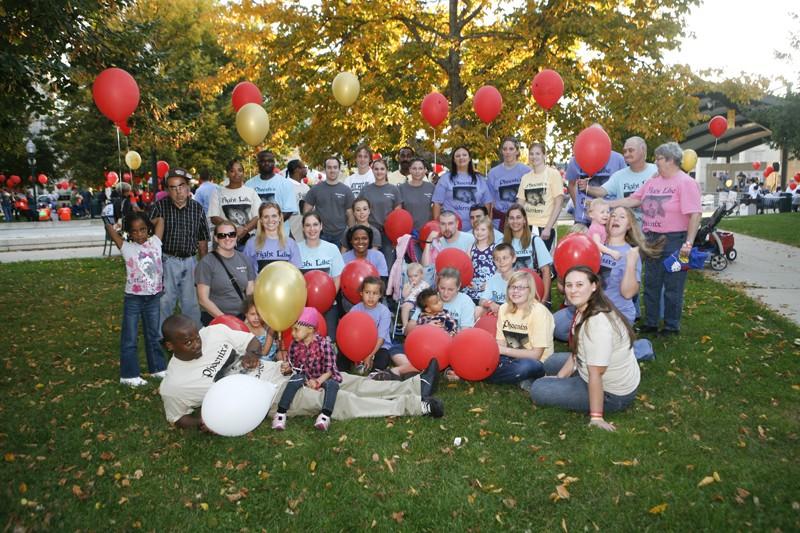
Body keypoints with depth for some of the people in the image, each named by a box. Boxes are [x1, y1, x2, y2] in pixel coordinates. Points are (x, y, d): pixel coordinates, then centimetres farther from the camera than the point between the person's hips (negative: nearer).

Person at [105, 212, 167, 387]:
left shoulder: (155, 242, 1)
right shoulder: (127, 248, -6)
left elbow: (160, 219, 3)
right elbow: (109, 228, -11)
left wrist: (146, 223, 9)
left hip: (153, 298, 3)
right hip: (133, 299, -3)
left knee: (153, 336, 17)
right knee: (130, 338, 6)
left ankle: (157, 368, 29)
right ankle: (129, 375, 15)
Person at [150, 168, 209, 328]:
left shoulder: (197, 208, 3)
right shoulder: (160, 206, -4)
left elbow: (202, 240, 10)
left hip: (190, 261, 2)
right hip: (167, 261, -2)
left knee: (192, 303, 11)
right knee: (164, 302, 5)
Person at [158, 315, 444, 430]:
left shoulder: (214, 330, -2)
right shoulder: (174, 385, -12)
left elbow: (252, 339, 9)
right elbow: (178, 418, 2)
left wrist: (251, 354, -14)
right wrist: (202, 423, -19)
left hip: (277, 370, 5)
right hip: (270, 397, -5)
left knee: (347, 382, -4)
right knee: (338, 401, -15)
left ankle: (416, 385, -2)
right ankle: (415, 405, -11)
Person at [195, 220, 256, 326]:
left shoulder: (244, 260, 10)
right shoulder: (206, 263, -2)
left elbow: (251, 293, 11)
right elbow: (203, 299, -5)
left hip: (242, 318, 3)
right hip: (215, 320, -3)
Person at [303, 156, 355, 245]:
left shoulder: (346, 190, 4)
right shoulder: (315, 189, 4)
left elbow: (350, 215, 5)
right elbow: (307, 211, 7)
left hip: (340, 236, 0)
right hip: (320, 235, 0)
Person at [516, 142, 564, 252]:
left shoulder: (553, 174, -1)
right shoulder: (525, 177, 11)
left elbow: (558, 204, -5)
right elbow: (520, 205, 12)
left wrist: (548, 228, -12)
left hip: (545, 227, -3)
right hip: (527, 226, 3)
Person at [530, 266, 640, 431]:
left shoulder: (598, 323, -33)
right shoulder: (584, 311, -3)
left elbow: (595, 374, -30)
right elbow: (577, 351, 8)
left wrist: (596, 417, -26)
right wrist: (559, 378, 7)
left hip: (611, 394, -10)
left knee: (538, 390, -9)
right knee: (551, 362, 23)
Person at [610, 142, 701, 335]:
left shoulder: (685, 183, -12)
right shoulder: (653, 181, 11)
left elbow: (695, 214, -18)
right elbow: (634, 200, 11)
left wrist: (688, 243, -24)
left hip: (674, 241, -7)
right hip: (651, 239, 8)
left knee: (672, 287, 3)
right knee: (651, 285, 14)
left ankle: (671, 327, 16)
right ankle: (650, 324, 26)